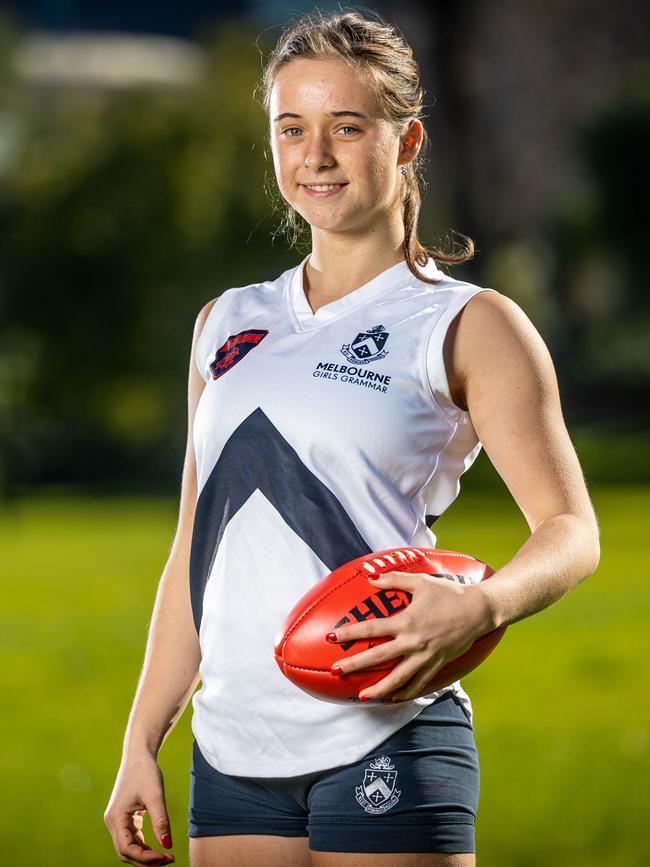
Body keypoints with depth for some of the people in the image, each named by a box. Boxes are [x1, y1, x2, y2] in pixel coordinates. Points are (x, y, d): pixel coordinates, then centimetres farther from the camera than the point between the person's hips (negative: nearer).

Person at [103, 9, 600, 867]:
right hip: (233, 754, 5)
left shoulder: (471, 327, 1)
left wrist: (480, 607, -25)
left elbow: (572, 530, -4)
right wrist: (142, 743, 14)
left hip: (384, 747, -5)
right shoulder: (229, 324, 16)